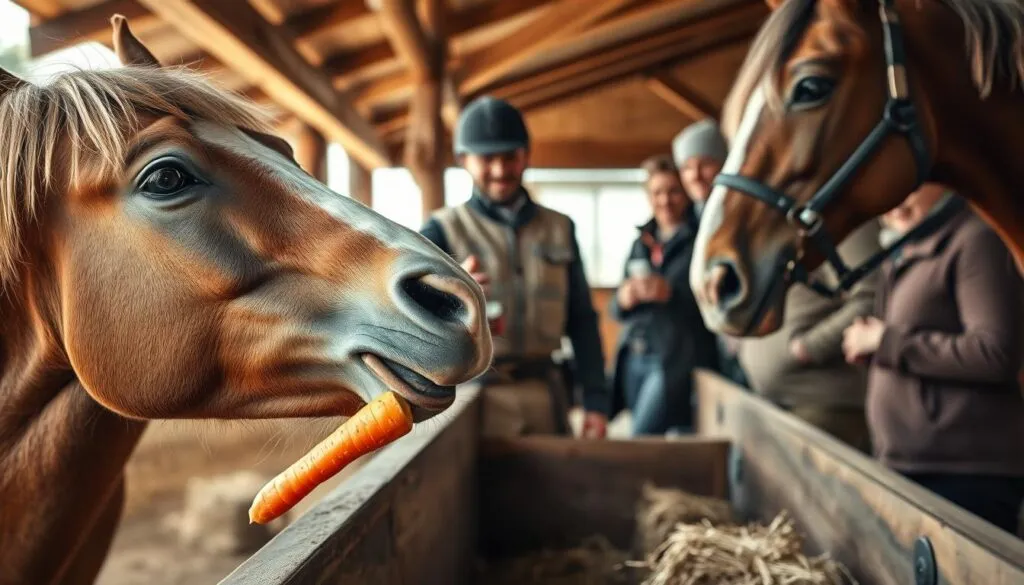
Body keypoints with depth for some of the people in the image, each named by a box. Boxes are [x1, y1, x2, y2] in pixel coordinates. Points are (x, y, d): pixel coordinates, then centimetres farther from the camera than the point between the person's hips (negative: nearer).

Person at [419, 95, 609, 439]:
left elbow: (581, 320, 10)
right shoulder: (444, 230, 0)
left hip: (545, 395, 3)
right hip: (476, 396, -3)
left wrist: (595, 399, 4)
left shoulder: (559, 229, 9)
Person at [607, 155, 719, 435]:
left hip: (677, 361, -6)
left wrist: (671, 293, -23)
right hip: (634, 357, 6)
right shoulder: (642, 242, 16)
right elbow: (615, 309, 16)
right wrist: (623, 300, -7)